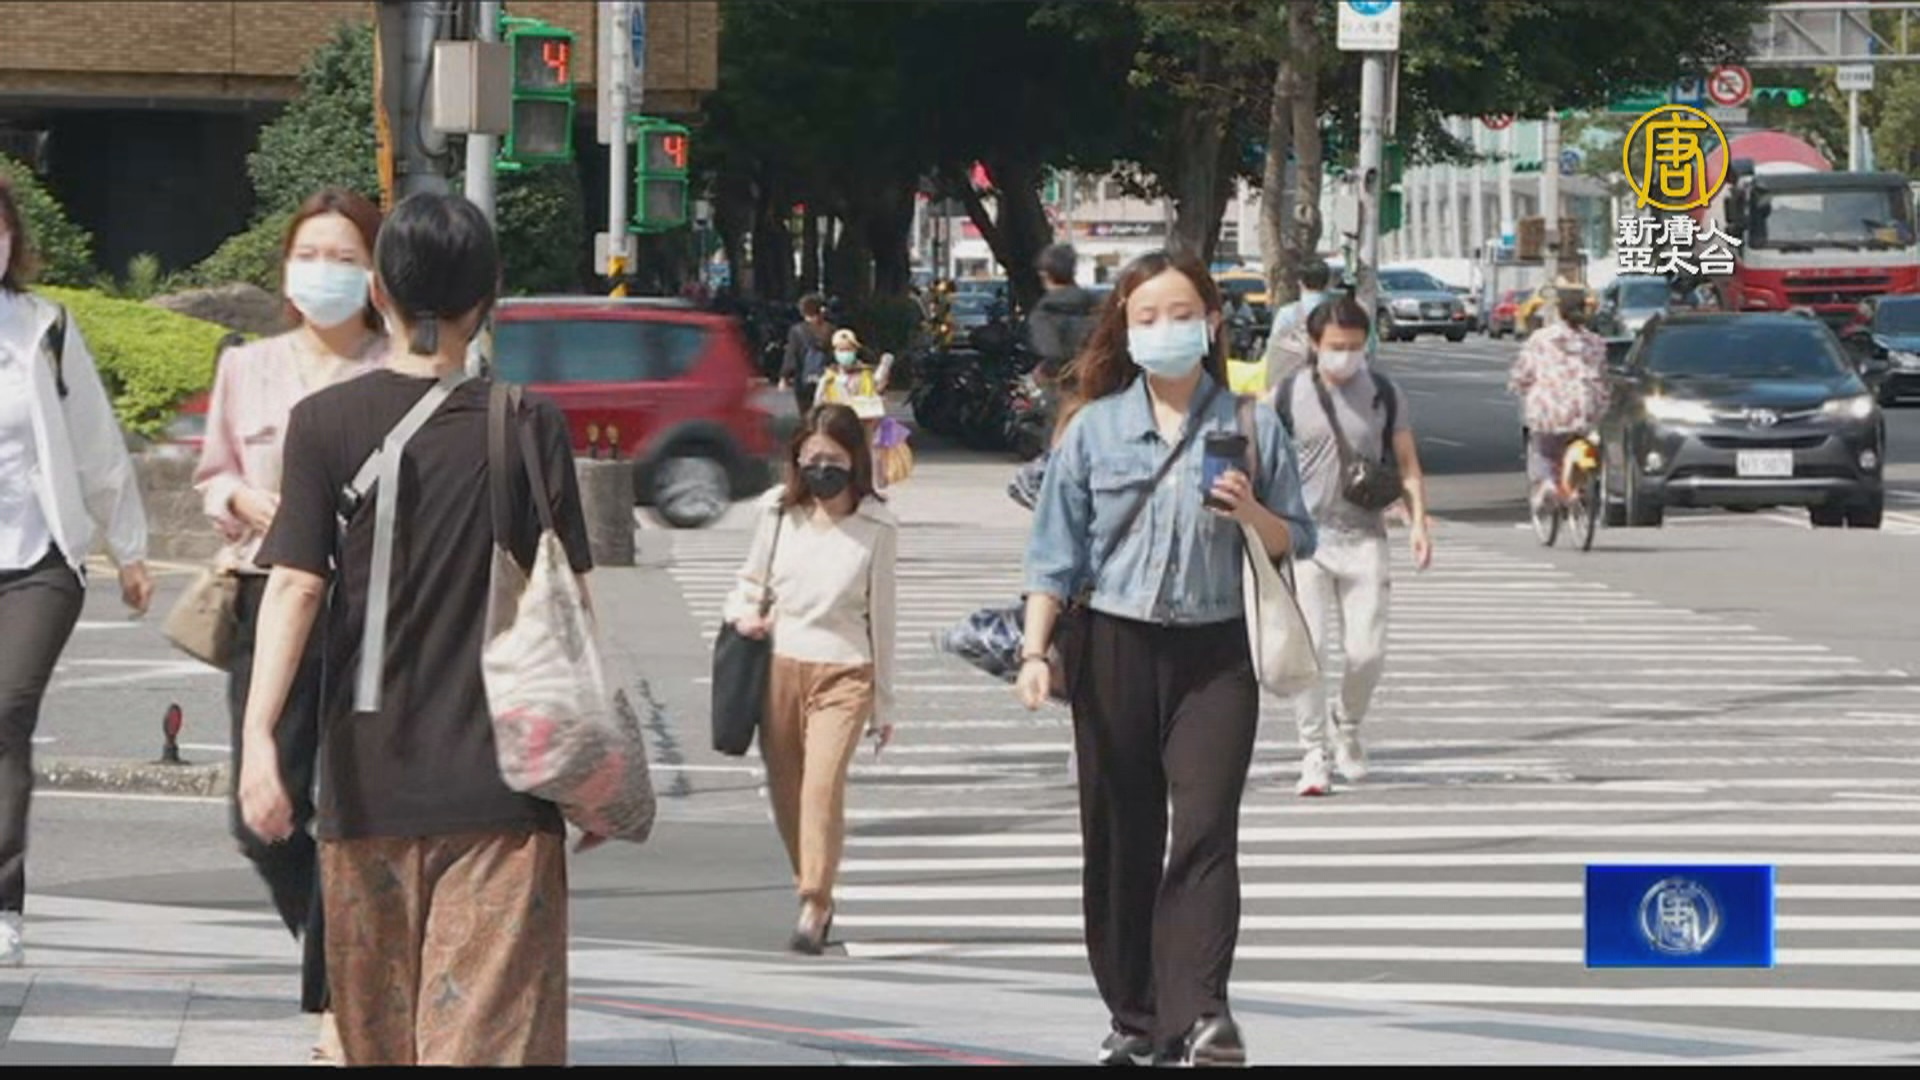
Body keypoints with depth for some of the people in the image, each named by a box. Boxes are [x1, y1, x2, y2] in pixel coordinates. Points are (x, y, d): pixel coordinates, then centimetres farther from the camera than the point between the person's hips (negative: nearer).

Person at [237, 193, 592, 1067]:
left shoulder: (325, 423, -1)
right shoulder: (532, 426, 0)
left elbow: (295, 586, -10)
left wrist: (257, 738, -14)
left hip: (368, 779, 1)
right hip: (501, 782, -1)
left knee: (379, 1030, 14)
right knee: (492, 1030, -7)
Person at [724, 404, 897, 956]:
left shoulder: (876, 527, -3)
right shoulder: (778, 511, 5)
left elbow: (880, 617, 3)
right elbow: (751, 578, 20)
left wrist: (884, 705, 8)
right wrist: (742, 613, -3)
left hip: (843, 671, -4)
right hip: (779, 666, 4)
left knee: (823, 786, -17)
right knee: (785, 790, 7)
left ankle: (814, 908, -16)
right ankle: (815, 895, 23)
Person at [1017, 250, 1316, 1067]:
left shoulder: (1252, 426, 3)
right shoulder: (1095, 428, 3)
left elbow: (1296, 542, 8)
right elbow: (1056, 552, 3)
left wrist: (1252, 513, -12)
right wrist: (1034, 651, -5)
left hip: (1213, 653, -1)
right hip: (1116, 651, 1)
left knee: (1206, 830, -13)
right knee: (1120, 840, 4)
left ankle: (1201, 1014, -19)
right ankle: (1134, 1017, 13)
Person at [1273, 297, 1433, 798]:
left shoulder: (1384, 395, 5)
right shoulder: (1290, 395, 1)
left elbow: (1407, 464, 10)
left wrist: (1418, 520, -3)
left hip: (1364, 537, 1)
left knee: (1367, 652, -4)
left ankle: (1347, 727, 25)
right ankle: (1314, 753, -2)